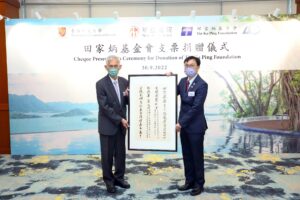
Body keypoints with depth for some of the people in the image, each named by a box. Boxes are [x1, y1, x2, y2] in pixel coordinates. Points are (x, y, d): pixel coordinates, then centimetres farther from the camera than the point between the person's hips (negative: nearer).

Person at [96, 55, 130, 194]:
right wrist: (120, 119, -17)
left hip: (121, 125, 5)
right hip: (107, 125, -5)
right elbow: (104, 106, -16)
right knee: (107, 155, 8)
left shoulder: (124, 82, 3)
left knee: (120, 153, 14)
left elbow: (128, 103, 8)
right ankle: (109, 181, 25)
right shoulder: (101, 84, -13)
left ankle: (119, 178, 30)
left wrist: (128, 96, -15)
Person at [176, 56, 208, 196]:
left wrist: (181, 123, -19)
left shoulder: (202, 85, -16)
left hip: (195, 126, -6)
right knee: (186, 155, 15)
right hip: (184, 125, 7)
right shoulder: (183, 81, 7)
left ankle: (199, 184, 23)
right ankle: (189, 181, 29)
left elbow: (196, 107, -20)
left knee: (197, 156, 7)